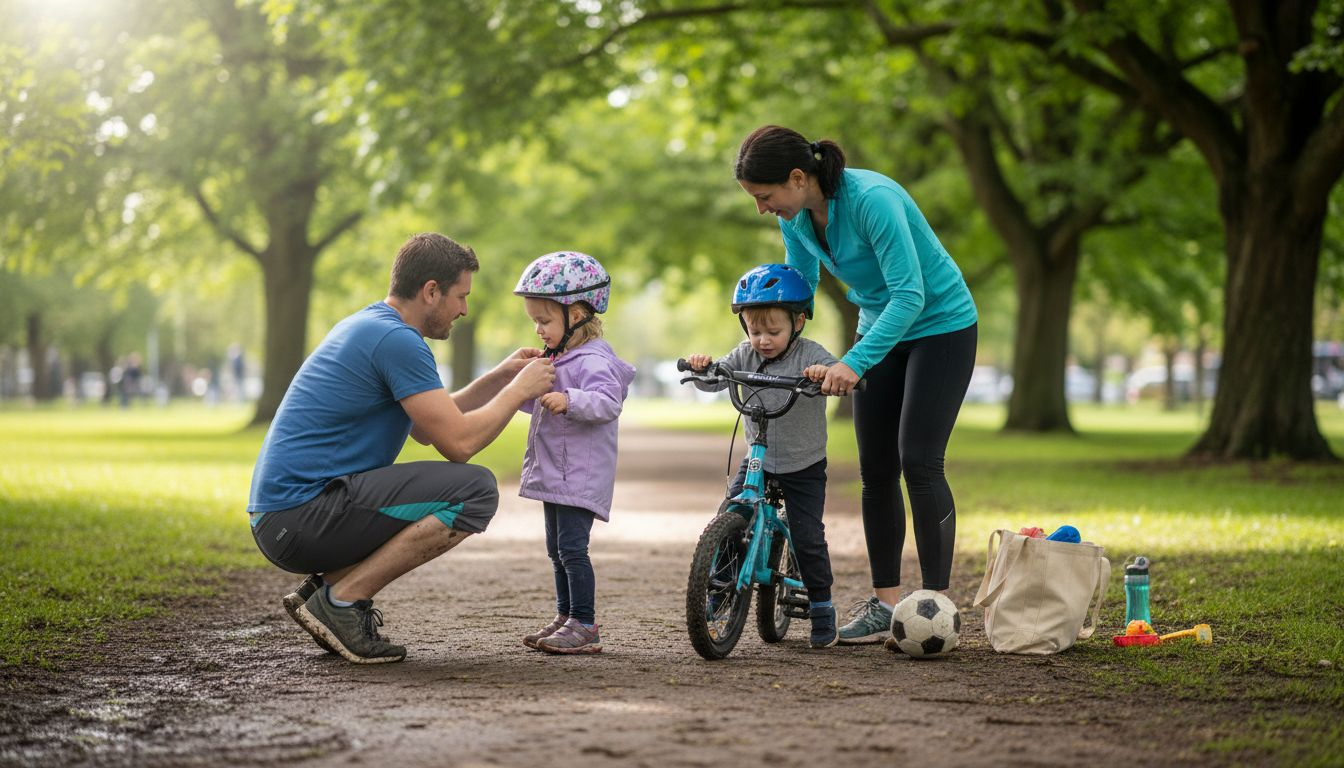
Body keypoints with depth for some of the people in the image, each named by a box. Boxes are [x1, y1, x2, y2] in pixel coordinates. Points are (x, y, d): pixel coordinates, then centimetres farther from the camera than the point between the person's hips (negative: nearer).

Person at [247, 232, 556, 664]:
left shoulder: (367, 327, 19)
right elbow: (458, 443, -15)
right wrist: (520, 390, -1)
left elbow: (428, 428, 28)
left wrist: (500, 378, 22)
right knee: (474, 491, -16)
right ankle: (342, 599, -11)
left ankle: (326, 584, 10)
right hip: (303, 515, -10)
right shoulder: (398, 340, -13)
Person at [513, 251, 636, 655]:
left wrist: (569, 400, -45)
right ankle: (565, 618, 24)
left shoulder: (592, 362, -16)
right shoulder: (559, 359, 17)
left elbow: (607, 403, -31)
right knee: (557, 550, 15)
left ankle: (585, 626, -9)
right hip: (555, 472, 11)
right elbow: (541, 404, 30)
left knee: (572, 547, -12)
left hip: (580, 475, -11)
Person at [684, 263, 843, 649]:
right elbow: (714, 380, -9)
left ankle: (822, 611, 9)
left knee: (808, 537, -5)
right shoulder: (746, 355, -2)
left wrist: (824, 373, -51)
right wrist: (702, 367, -31)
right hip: (758, 461, 4)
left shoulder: (810, 354, -14)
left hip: (804, 467, -4)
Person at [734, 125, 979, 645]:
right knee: (875, 469, 3)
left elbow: (911, 295, -33)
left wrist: (854, 362, -40)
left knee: (919, 462, -13)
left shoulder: (872, 199, -31)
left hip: (939, 326, -7)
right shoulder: (795, 216, -8)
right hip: (880, 327, 7)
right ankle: (885, 602, 10)